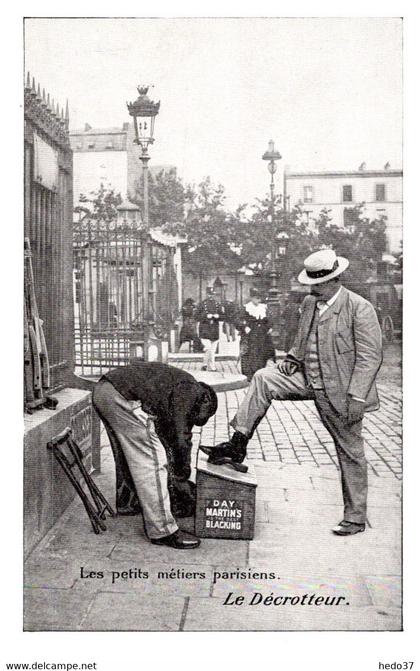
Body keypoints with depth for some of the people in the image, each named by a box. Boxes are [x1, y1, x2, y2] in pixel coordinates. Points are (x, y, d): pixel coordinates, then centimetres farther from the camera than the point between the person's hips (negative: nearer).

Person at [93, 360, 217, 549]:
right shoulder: (191, 389, 2)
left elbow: (167, 436, 32)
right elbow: (180, 438, -4)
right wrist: (182, 479, 8)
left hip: (102, 389, 10)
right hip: (122, 397, -10)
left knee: (128, 454, 28)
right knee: (151, 460, -4)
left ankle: (127, 503, 48)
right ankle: (163, 531, 0)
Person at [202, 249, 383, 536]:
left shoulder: (360, 309, -16)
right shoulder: (309, 303, 6)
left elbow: (370, 357, -17)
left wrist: (356, 398, -22)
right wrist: (294, 357, -1)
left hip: (339, 391, -6)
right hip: (308, 378, 7)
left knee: (350, 453, 5)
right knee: (263, 378, -7)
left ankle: (356, 518, 21)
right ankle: (238, 445, -1)